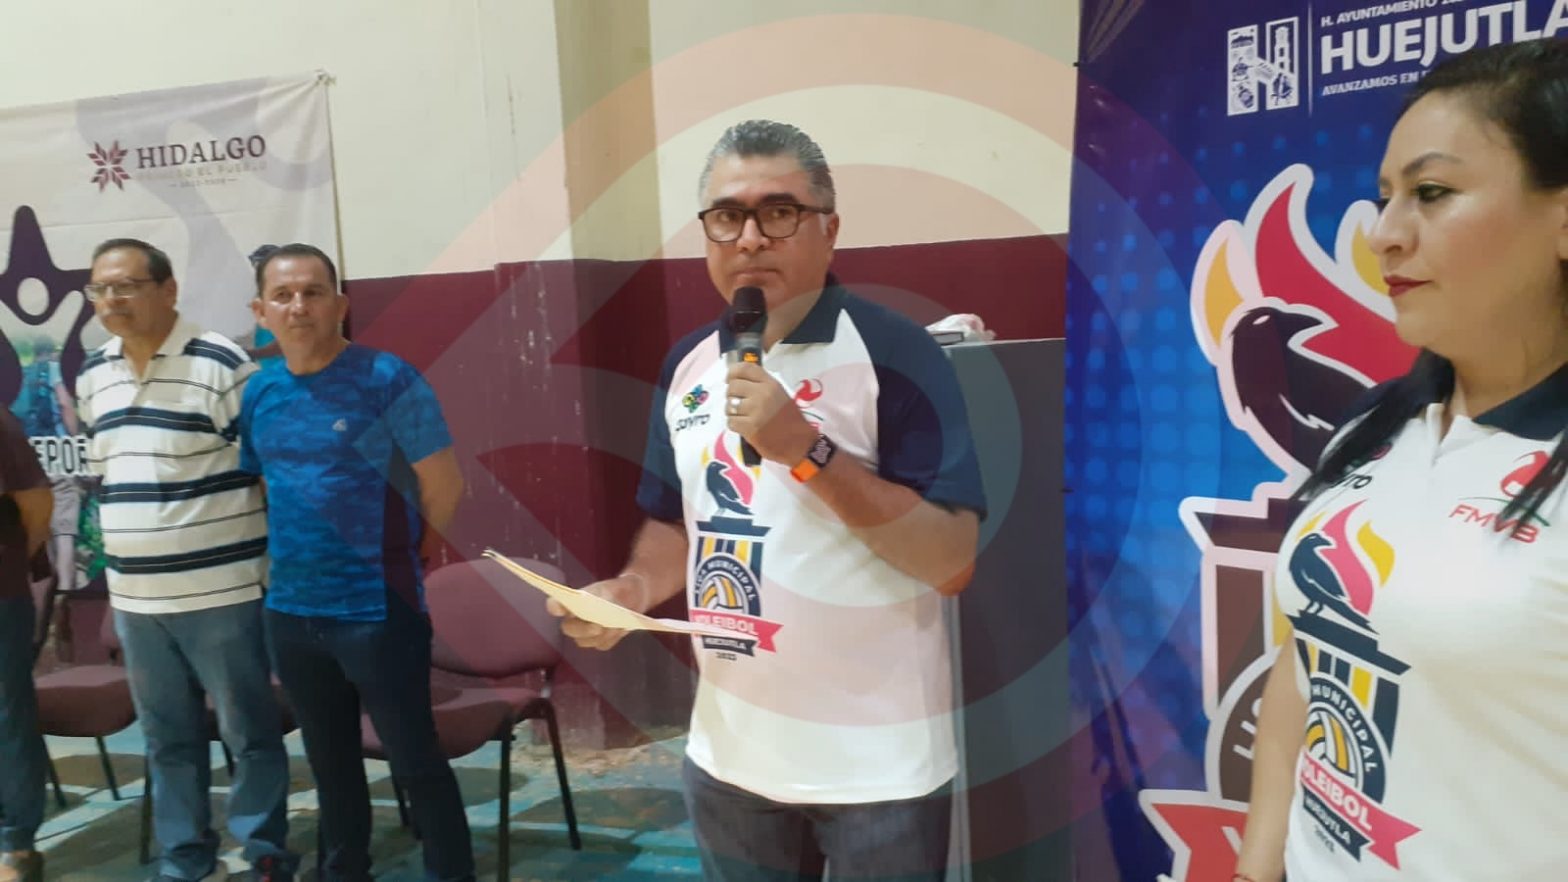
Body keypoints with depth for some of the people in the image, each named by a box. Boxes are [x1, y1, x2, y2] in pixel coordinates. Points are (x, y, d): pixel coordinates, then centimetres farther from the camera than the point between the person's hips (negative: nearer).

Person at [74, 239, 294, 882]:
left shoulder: (221, 364, -12)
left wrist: (277, 564, -10)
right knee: (168, 739, 17)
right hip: (133, 598, 7)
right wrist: (120, 557, 20)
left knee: (249, 733, 6)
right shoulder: (92, 376, 10)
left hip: (221, 592, -6)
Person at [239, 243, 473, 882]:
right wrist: (297, 556, 9)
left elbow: (444, 487, -9)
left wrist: (394, 558, 2)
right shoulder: (258, 394, 5)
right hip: (290, 612, 6)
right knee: (330, 763, 21)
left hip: (378, 612, -6)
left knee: (415, 762, 4)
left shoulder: (388, 380, -12)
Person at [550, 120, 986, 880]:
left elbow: (951, 561, -20)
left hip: (876, 763, -5)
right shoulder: (687, 366, 4)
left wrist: (807, 449, -27)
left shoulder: (893, 355, -15)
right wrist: (632, 588, -5)